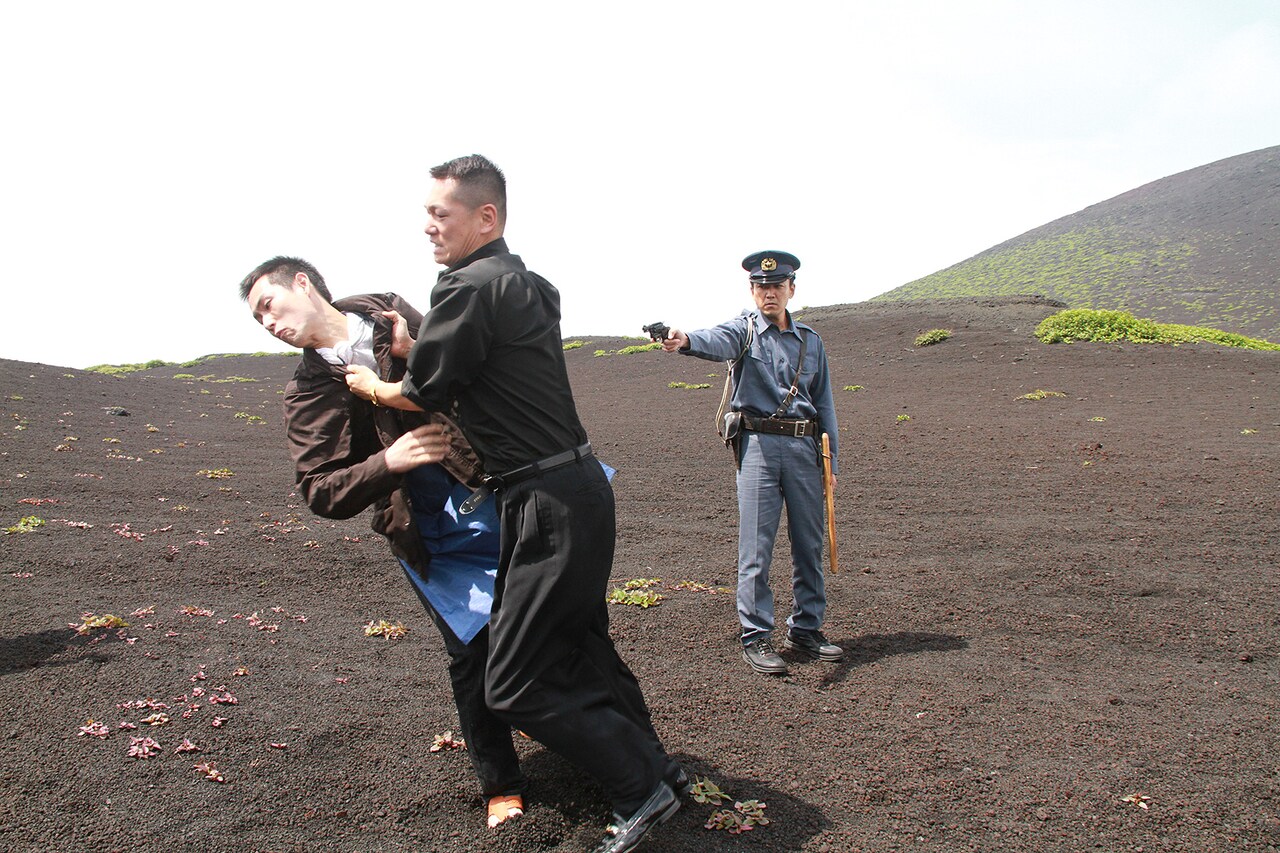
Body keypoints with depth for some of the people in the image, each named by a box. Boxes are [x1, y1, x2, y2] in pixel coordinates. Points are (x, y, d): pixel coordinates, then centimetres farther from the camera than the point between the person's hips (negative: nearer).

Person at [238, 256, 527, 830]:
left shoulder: (394, 315, 2)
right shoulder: (309, 393, 0)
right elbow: (321, 492, -6)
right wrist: (387, 462, -24)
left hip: (496, 492, 1)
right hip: (433, 532, -1)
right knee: (474, 647, 1)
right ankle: (500, 785, 22)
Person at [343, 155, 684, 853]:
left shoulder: (471, 289, -16)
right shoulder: (526, 284, 14)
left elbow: (420, 395, -6)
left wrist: (367, 385, 13)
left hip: (550, 506, -10)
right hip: (579, 488, 10)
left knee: (514, 683, -1)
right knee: (582, 652, 23)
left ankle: (641, 792, 10)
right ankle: (658, 770, 36)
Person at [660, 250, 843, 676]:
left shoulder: (810, 341, 14)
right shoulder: (745, 329, 3)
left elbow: (824, 403, 17)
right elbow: (719, 340, -22)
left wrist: (831, 461, 12)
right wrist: (685, 340, -45)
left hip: (805, 447, 4)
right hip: (759, 446, -4)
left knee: (809, 545, 10)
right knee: (756, 548, -4)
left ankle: (806, 630, 24)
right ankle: (756, 638, 5)